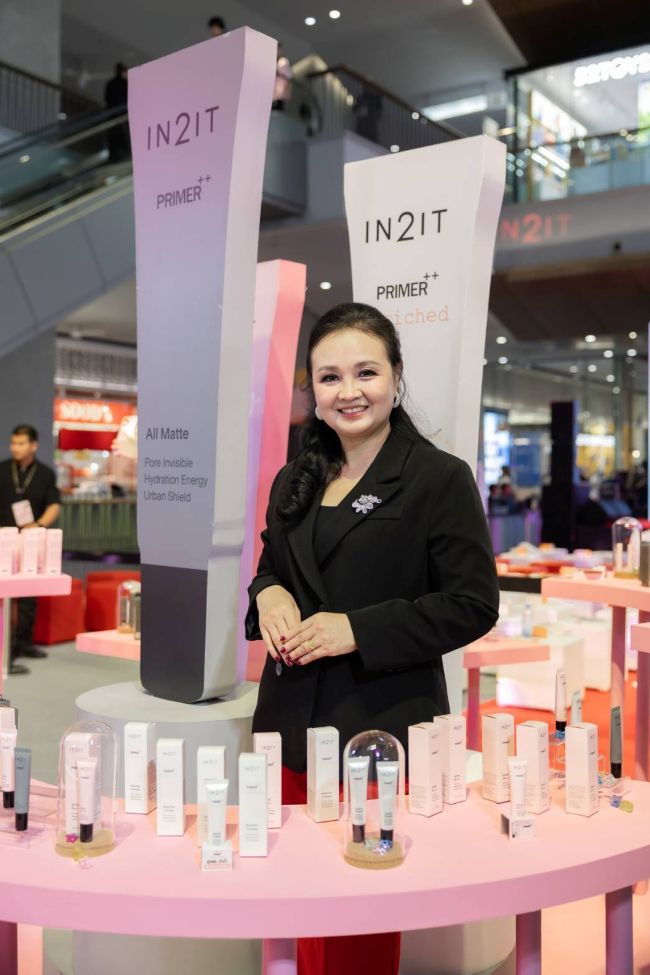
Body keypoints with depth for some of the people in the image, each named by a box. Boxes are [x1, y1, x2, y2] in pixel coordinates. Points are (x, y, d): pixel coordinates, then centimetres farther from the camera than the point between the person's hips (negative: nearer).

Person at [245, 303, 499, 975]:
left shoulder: (440, 478, -7)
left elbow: (473, 605, -10)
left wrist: (358, 629, -18)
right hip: (294, 724, 6)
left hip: (385, 730, -5)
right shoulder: (295, 482, 11)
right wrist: (268, 595, -3)